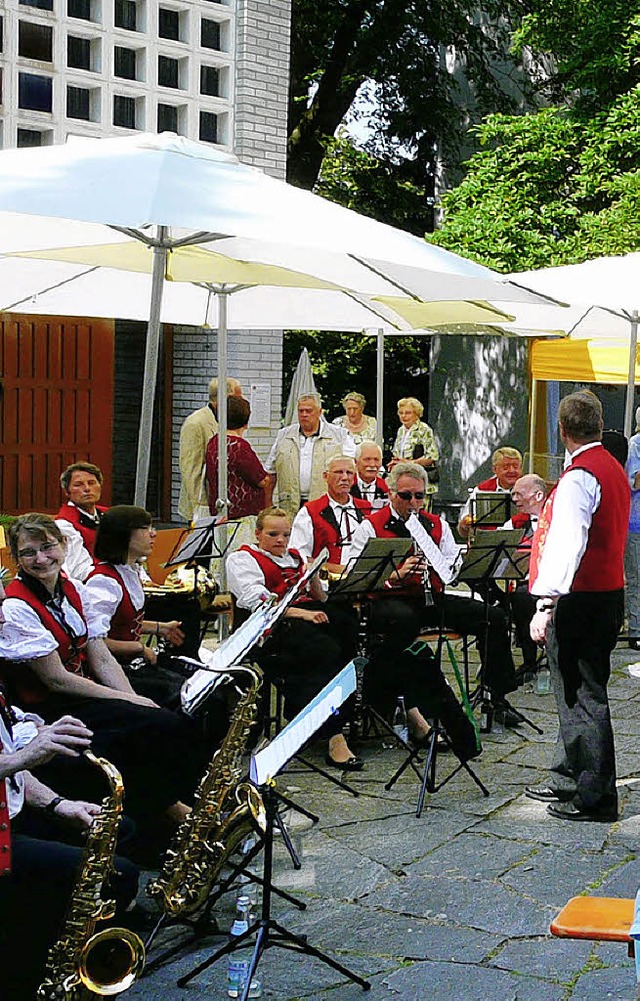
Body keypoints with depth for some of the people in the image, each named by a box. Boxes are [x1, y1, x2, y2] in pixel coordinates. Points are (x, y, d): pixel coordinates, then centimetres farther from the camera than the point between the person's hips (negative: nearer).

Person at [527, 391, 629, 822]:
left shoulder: (579, 478, -17)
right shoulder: (615, 470, 14)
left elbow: (567, 544, -28)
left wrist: (547, 602, -32)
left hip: (580, 599, -10)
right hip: (610, 590, 10)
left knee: (583, 697, -4)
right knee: (579, 692, 18)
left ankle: (596, 797, 1)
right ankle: (568, 780, 29)